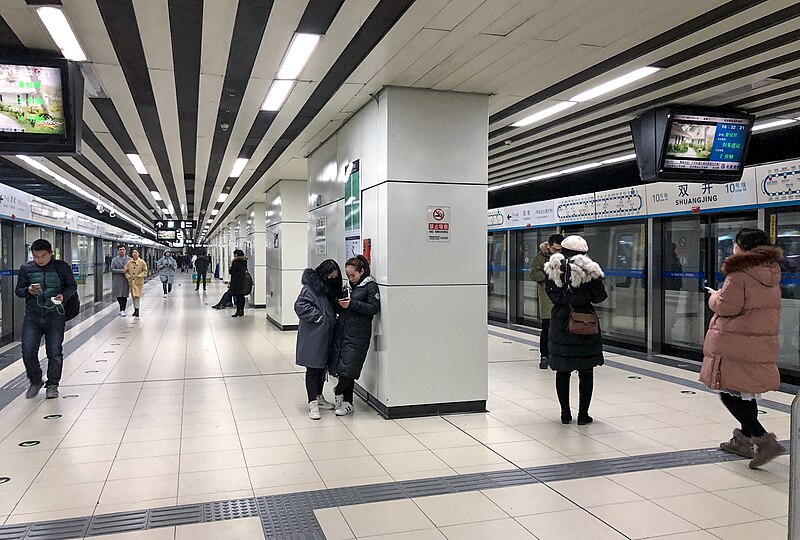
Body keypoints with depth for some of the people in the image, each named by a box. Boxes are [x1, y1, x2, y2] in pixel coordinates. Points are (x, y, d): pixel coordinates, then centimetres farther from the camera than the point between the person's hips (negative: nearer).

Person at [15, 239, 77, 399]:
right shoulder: (26, 268, 2)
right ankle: (35, 382, 22)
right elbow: (18, 290, 8)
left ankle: (52, 385, 18)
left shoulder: (61, 267, -2)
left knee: (55, 352, 2)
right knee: (28, 351, -1)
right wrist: (28, 291, -15)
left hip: (55, 315, -2)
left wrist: (63, 295, -15)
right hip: (32, 316, 2)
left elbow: (72, 285, 6)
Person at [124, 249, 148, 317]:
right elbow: (125, 271, 10)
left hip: (139, 282, -4)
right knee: (133, 296, 9)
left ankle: (137, 310, -9)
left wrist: (139, 276, -11)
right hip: (131, 282, 4)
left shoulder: (142, 262, -3)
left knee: (137, 296, -11)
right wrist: (128, 276, -5)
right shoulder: (129, 262, 5)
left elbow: (145, 271, -1)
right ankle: (135, 310, 18)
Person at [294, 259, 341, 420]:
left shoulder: (331, 286, 13)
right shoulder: (311, 286, -13)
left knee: (322, 367, 18)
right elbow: (300, 305, -20)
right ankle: (312, 404, 3)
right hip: (313, 334, -8)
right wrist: (318, 316, -20)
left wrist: (332, 318, 7)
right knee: (312, 369, -2)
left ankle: (319, 397, 32)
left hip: (326, 334, 8)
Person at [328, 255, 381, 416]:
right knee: (340, 365, 8)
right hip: (341, 330, 7)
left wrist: (352, 304, -18)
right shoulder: (348, 286, 17)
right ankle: (347, 402, 20)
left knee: (348, 367, -8)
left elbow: (374, 308, -12)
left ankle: (338, 391, 21)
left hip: (358, 334, -7)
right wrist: (339, 304, 0)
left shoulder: (371, 286, -4)